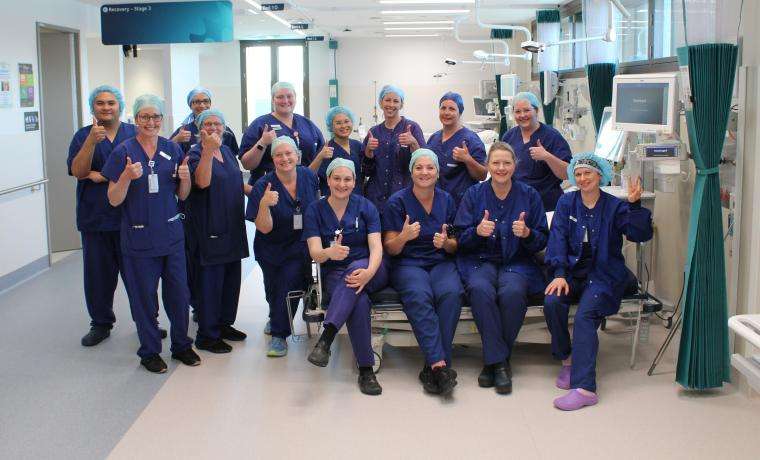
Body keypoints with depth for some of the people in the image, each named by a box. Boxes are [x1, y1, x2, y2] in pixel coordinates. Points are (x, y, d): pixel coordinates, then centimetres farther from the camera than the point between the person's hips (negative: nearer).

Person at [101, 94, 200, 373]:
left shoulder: (173, 150, 4)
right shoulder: (124, 152, -6)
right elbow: (114, 200, -7)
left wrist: (185, 177, -11)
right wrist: (127, 177, -24)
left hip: (171, 233, 3)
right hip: (139, 237, -3)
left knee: (178, 292, 9)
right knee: (144, 297, 7)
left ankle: (181, 345, 27)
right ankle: (149, 352, 23)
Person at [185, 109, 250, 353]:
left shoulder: (227, 151, 13)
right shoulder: (196, 153, -10)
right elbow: (202, 182, -28)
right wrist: (208, 150, -35)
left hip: (232, 226, 8)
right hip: (209, 228, -8)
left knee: (231, 277, 13)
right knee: (211, 280, -4)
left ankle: (224, 324, 28)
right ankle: (207, 336, 4)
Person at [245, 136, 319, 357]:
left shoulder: (309, 176, -8)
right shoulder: (263, 186, -19)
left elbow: (318, 205, 13)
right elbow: (264, 228, -22)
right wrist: (264, 204, -39)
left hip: (300, 246, 0)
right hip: (271, 249, 0)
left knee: (289, 283, -17)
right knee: (272, 289, 14)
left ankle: (279, 335, 0)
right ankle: (276, 318, 48)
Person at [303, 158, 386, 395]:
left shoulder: (366, 207, 3)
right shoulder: (315, 210, 2)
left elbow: (376, 246, -8)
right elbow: (315, 253, -10)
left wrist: (369, 272, -31)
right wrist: (329, 252, -36)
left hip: (368, 269, 0)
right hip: (334, 274, 0)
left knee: (356, 267, -37)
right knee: (359, 301, -35)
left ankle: (325, 339, -46)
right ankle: (366, 369, -32)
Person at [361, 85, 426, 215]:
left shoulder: (412, 128, -2)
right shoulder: (374, 132, 10)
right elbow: (366, 171, 9)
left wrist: (413, 143, -23)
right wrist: (368, 150, -8)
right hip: (376, 197, 3)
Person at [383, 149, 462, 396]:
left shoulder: (446, 200, 12)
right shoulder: (398, 201, 2)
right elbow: (390, 248, 1)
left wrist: (446, 243, -8)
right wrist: (404, 236, -21)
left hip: (441, 262, 2)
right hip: (408, 264, -2)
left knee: (451, 293, -32)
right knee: (419, 296, -36)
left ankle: (432, 366, -28)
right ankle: (440, 364, -38)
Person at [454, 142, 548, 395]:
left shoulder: (529, 195, 8)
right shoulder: (474, 194, 7)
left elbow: (542, 241, 7)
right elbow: (461, 238, 3)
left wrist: (527, 233, -16)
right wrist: (477, 231, -18)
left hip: (517, 262, 0)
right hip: (480, 260, 0)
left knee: (513, 292, -34)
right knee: (481, 290, -34)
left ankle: (493, 359, -16)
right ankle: (499, 361, -24)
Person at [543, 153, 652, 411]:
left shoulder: (614, 206, 3)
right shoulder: (566, 203, 10)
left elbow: (641, 235, -9)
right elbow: (558, 239, 0)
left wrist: (634, 205, -24)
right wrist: (559, 274, -14)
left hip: (604, 273, -3)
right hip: (572, 270, 3)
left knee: (585, 314, -28)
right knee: (552, 302, -27)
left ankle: (584, 387, -35)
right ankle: (567, 360, -4)